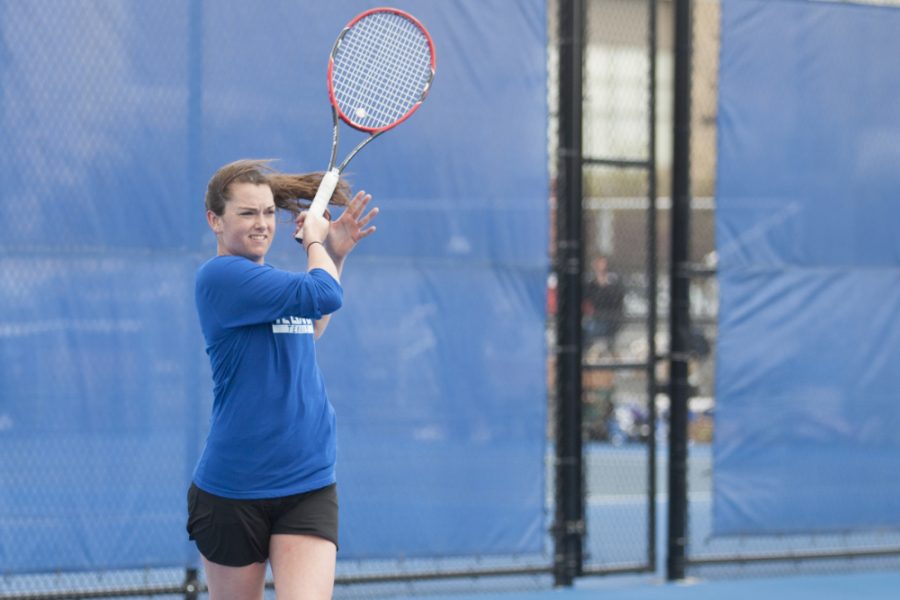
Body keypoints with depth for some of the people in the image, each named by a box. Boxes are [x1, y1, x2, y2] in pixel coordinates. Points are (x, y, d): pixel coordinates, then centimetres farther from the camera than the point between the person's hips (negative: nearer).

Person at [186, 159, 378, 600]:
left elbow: (309, 330, 34)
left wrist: (335, 254, 24)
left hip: (309, 485, 6)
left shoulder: (268, 279, 12)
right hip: (234, 492, -6)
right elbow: (324, 294, -22)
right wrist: (315, 240, -2)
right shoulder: (221, 275, -13)